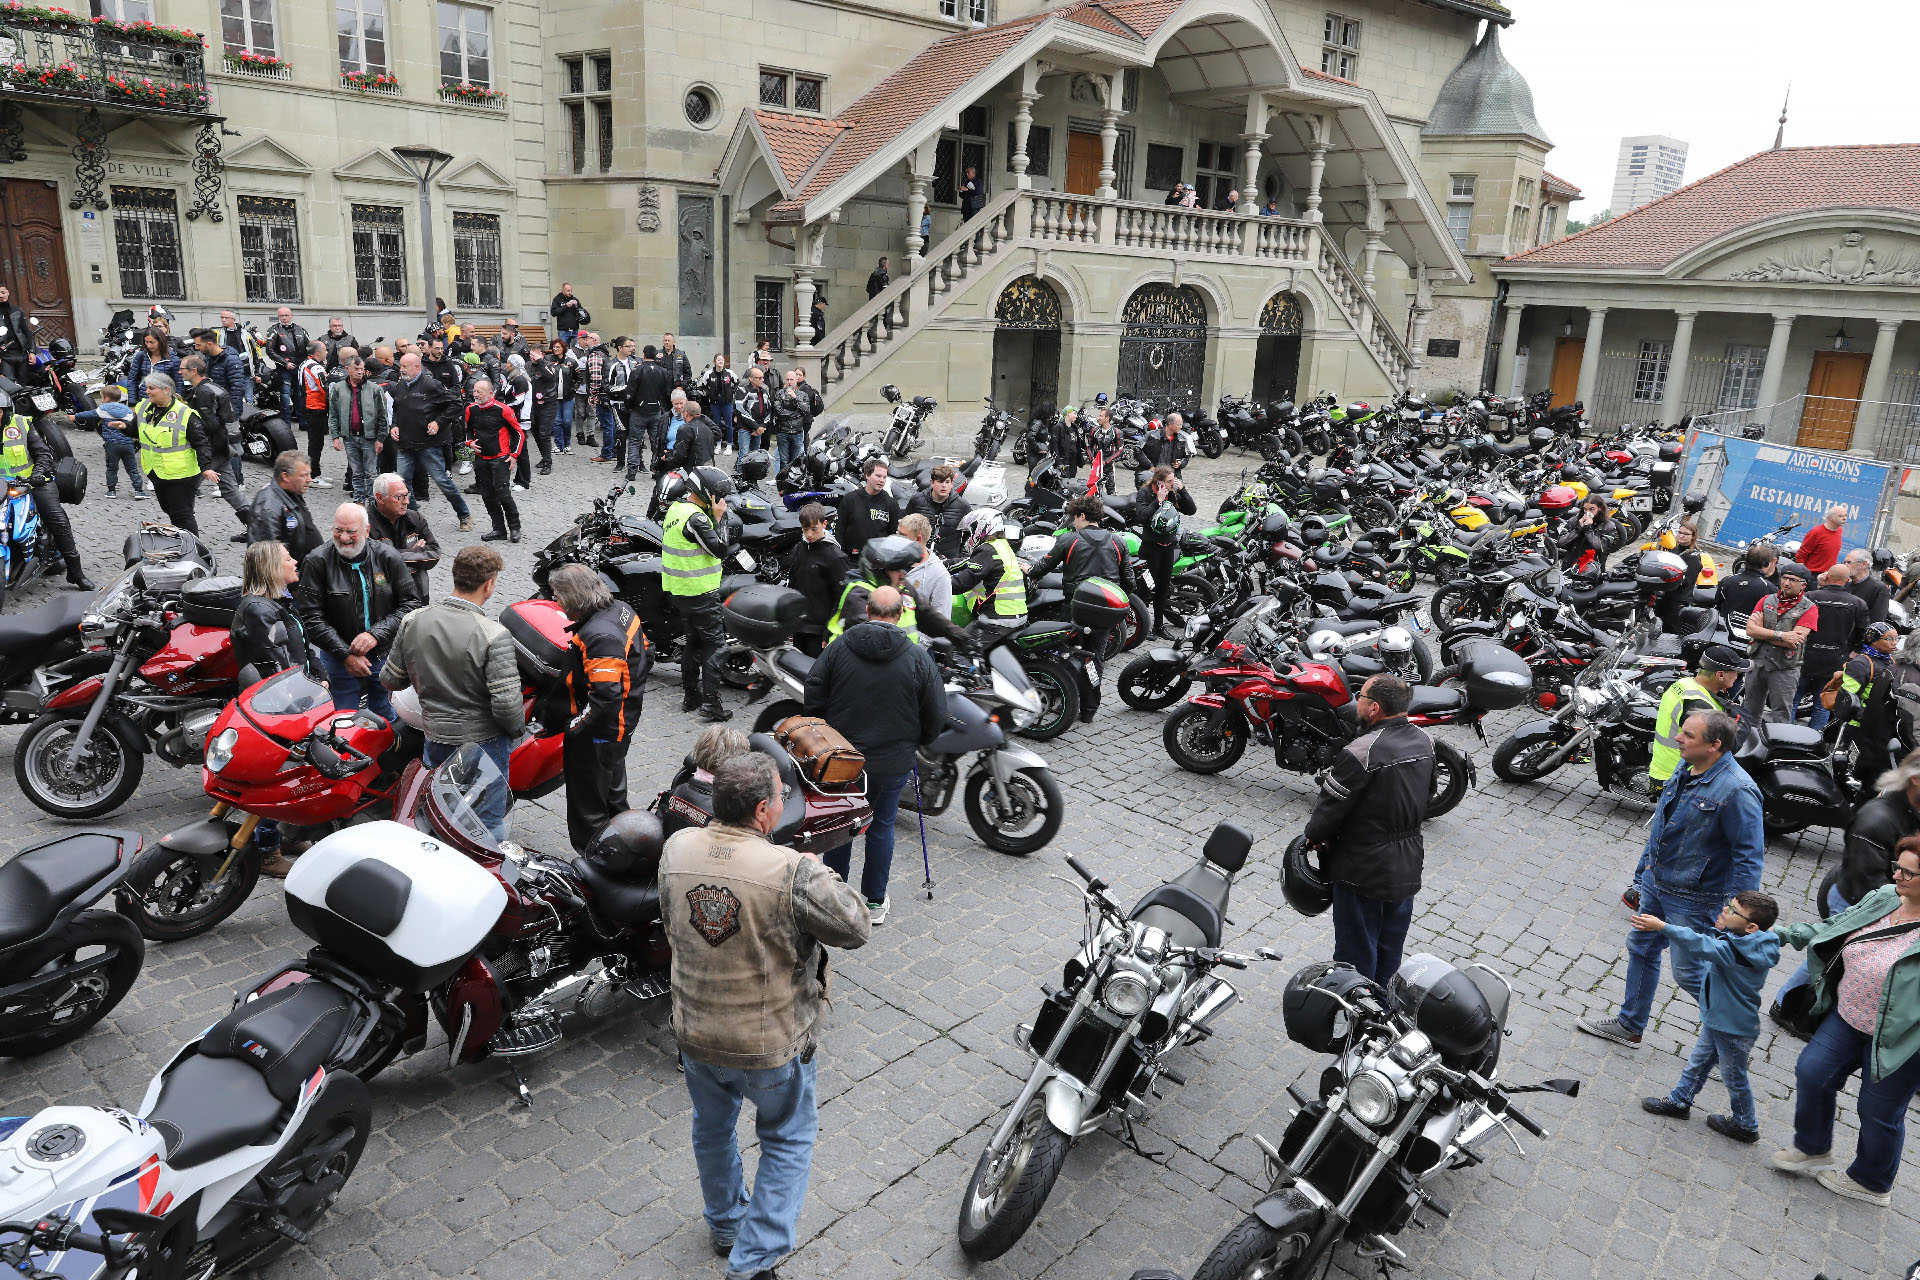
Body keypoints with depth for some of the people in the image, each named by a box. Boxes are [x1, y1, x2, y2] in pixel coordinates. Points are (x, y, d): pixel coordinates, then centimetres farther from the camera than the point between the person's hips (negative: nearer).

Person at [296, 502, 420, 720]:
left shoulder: (388, 557, -5)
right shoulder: (317, 561, -9)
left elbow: (410, 603, -3)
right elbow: (311, 617, -9)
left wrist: (376, 634, -16)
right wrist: (345, 654, -14)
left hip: (385, 655, 2)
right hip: (339, 659, -1)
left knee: (387, 719, 13)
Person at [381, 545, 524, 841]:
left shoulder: (413, 621, -8)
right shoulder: (494, 636, -24)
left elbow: (390, 679, 3)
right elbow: (506, 705, -25)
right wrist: (519, 728, -4)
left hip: (435, 738, 5)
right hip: (484, 743, -5)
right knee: (487, 828, 9)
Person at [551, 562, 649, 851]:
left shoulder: (599, 637, -31)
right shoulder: (621, 609, -1)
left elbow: (604, 699, -33)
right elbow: (644, 655, 12)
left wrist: (573, 728, -22)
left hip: (598, 732, -11)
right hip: (624, 722, 11)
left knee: (587, 806, 5)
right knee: (613, 792, 28)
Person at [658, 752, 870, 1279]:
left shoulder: (676, 850, -13)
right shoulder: (794, 873, -30)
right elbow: (855, 929, -17)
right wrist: (824, 877, -3)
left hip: (696, 1035, 5)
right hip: (773, 1045, -5)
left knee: (713, 1129, 30)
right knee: (787, 1141, 21)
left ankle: (725, 1225, 51)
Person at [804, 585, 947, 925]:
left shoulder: (839, 648, -9)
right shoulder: (919, 658, -10)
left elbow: (813, 700, -5)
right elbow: (936, 717, -4)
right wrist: (913, 743, 14)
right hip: (893, 762, -1)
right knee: (881, 826, 14)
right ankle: (874, 902, 23)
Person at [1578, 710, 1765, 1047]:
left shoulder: (1737, 791, -25)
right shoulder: (1684, 771, 2)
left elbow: (1750, 858, -23)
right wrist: (1642, 872, 21)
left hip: (1694, 901, -9)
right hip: (1657, 884, 9)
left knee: (1686, 972, 4)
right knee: (1641, 949, 19)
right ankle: (1630, 1026, 35)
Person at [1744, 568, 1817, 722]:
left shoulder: (1809, 609, -4)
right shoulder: (1766, 601, 7)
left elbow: (1794, 643, -15)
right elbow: (1750, 630, -6)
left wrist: (1761, 630, -8)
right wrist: (1781, 635, -17)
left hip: (1785, 668, -4)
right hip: (1757, 662, 4)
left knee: (1781, 718, 1)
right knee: (1750, 711, 15)